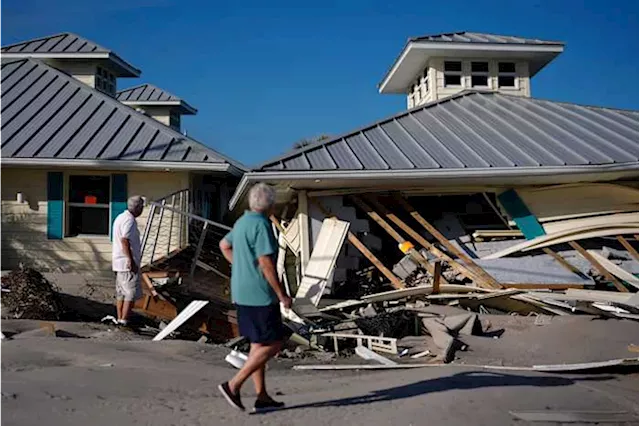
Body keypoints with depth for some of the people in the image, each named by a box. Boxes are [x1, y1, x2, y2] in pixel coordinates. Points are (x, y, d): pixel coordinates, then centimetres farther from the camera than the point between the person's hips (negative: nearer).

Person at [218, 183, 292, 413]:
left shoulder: (242, 222, 11)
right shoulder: (261, 225, -18)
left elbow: (224, 245, 27)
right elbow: (266, 264, -22)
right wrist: (282, 294, -15)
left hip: (242, 293, 10)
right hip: (259, 294, -10)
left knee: (258, 344, 14)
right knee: (272, 344, -1)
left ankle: (262, 396, 19)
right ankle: (233, 385, -3)